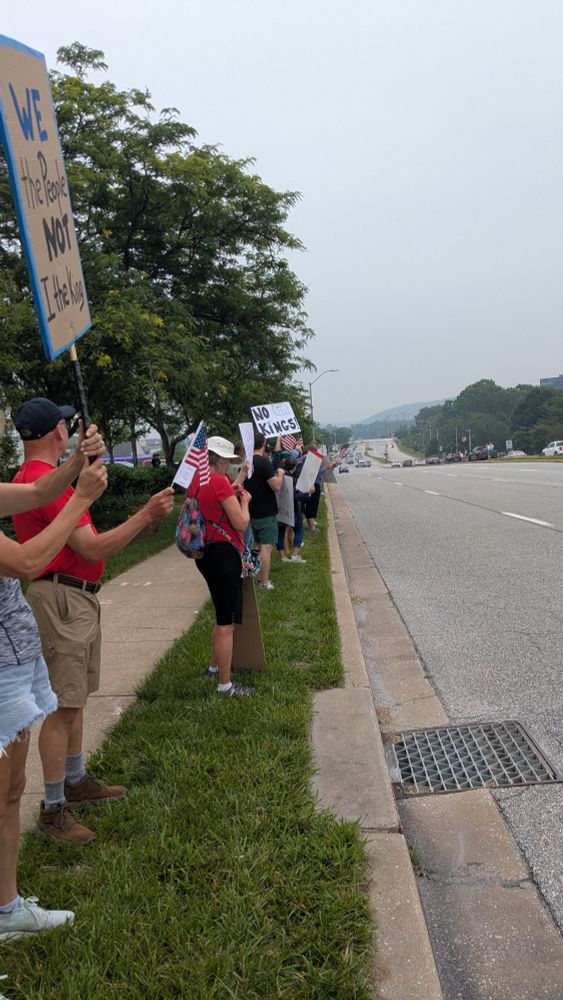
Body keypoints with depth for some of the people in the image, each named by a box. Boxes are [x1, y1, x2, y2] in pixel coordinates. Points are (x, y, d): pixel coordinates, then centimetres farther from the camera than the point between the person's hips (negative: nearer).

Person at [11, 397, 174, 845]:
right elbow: (92, 548, -23)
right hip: (62, 599, -11)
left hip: (77, 597, 11)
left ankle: (76, 780, 33)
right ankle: (53, 810, 5)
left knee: (75, 698, 19)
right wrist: (146, 515, -19)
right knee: (64, 705, -4)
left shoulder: (28, 477, 14)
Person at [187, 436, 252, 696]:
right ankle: (225, 685, 5)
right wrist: (244, 500, 0)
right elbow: (241, 524, -17)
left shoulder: (194, 481, 8)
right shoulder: (219, 482, -18)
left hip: (205, 554, 9)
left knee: (223, 615, 26)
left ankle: (214, 667, 39)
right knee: (227, 622, -2)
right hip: (224, 553, -9)